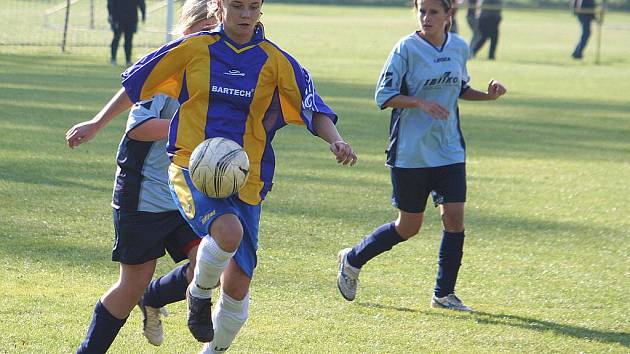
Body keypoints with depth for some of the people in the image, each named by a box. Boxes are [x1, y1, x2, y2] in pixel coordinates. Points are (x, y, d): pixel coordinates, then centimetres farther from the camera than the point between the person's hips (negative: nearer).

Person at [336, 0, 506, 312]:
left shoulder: (460, 48, 5)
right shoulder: (406, 48, -10)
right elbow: (383, 96, -10)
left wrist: (488, 95, 3)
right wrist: (421, 102, -24)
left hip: (449, 150, 4)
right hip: (410, 153, -4)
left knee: (455, 216, -6)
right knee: (409, 227, 3)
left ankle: (444, 294, 7)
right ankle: (352, 259, 26)